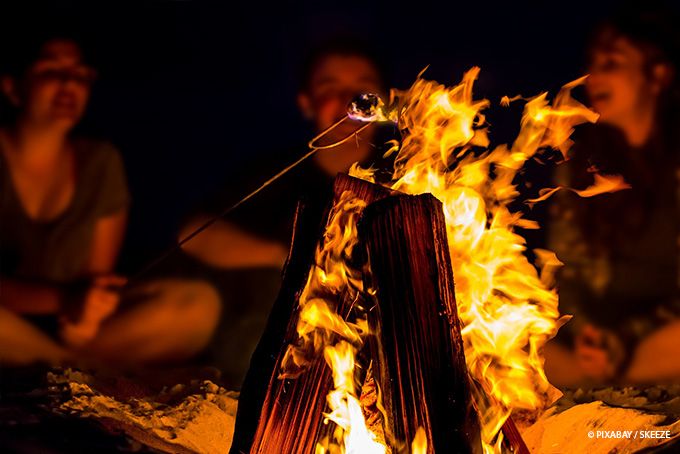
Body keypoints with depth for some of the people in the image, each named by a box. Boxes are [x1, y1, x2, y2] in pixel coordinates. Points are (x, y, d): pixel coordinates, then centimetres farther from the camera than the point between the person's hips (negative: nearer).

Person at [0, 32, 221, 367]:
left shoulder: (100, 163, 10)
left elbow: (98, 274, 9)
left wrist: (83, 316, -15)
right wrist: (63, 298, -27)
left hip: (70, 327, 4)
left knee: (199, 303, -15)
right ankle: (74, 367, -14)